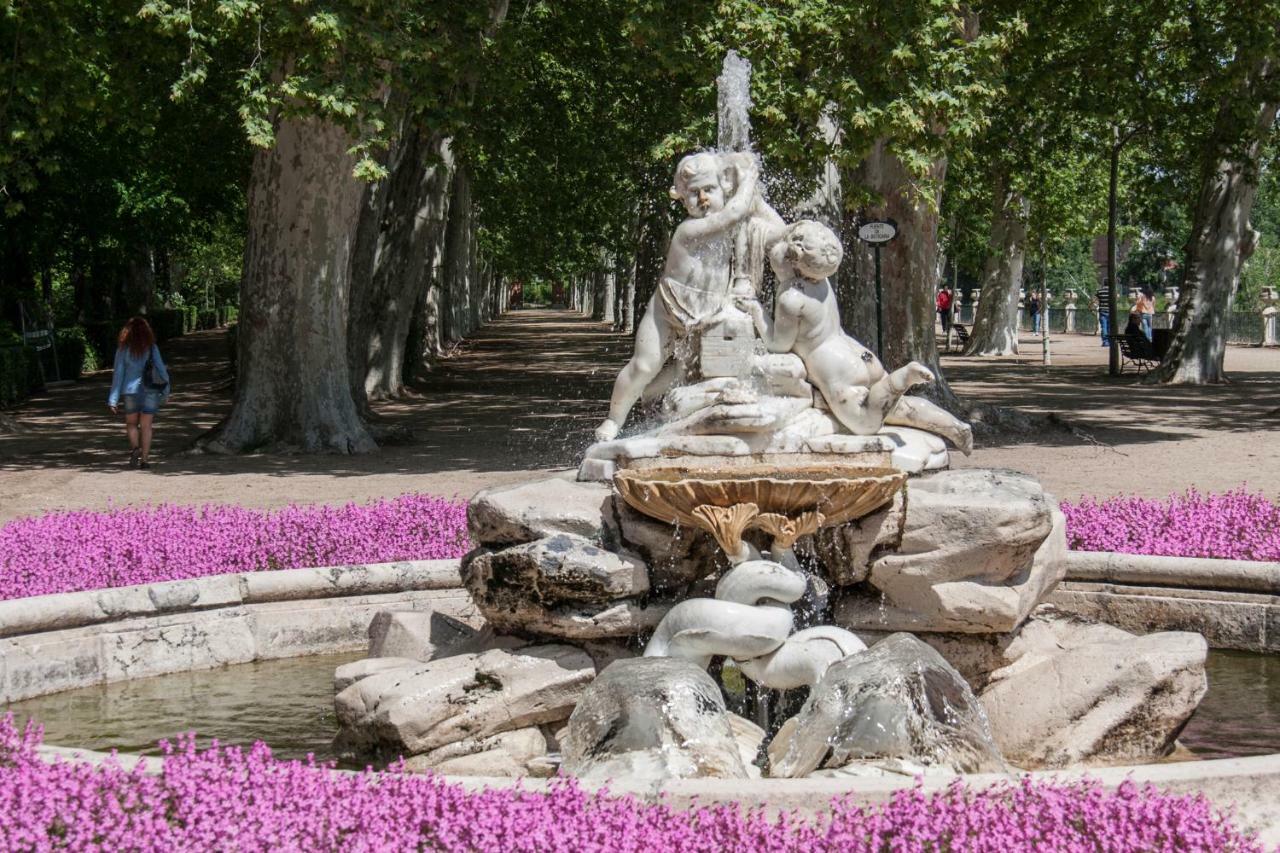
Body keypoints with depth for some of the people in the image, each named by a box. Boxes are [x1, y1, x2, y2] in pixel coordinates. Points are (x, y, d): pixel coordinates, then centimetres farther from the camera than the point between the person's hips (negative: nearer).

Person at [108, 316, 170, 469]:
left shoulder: (123, 349, -3)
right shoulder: (151, 348, -3)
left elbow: (118, 374, -3)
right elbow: (161, 368, -1)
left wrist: (113, 400, -1)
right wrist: (166, 389, 12)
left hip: (130, 391, 0)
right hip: (150, 391, 0)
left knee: (131, 424, 16)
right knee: (146, 426, 6)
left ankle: (135, 447, -9)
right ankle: (145, 458, 3)